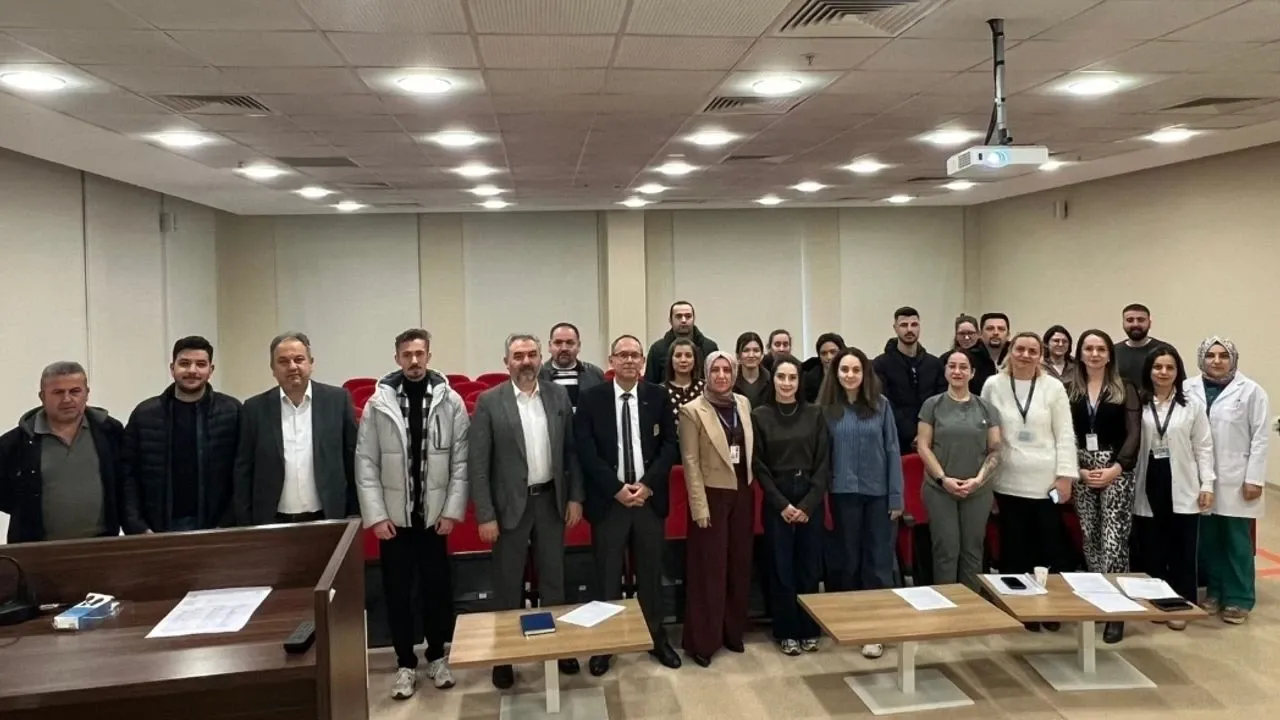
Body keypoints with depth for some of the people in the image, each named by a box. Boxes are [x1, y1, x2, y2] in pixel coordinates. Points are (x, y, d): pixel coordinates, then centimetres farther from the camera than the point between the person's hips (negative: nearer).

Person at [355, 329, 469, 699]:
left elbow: (461, 460, -3)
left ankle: (437, 656, 29)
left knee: (437, 589, 11)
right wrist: (375, 514, -8)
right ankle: (406, 664, 24)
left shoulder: (451, 401, -4)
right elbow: (366, 463, -4)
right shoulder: (378, 403, -5)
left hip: (435, 514, 0)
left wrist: (453, 510, -7)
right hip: (393, 517, 0)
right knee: (397, 593, 9)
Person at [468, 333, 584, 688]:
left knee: (553, 579, 15)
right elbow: (477, 463, -9)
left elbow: (571, 450, 6)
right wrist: (485, 515, -12)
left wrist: (574, 497, 2)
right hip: (510, 505, -3)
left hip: (551, 500, 3)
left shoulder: (558, 395, 1)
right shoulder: (488, 402, -9)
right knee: (508, 584, 9)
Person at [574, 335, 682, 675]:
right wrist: (617, 489, -13)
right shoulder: (590, 399, -2)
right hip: (608, 500, -2)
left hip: (650, 498, 2)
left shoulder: (659, 397, 4)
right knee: (608, 577, 6)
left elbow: (670, 445, 1)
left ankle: (657, 639, 26)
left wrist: (647, 484, -11)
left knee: (650, 573, 12)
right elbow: (585, 451, -7)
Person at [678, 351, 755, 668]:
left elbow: (750, 448, 13)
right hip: (712, 495, -5)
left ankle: (733, 631, 28)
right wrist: (699, 506, -14)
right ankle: (702, 640, 13)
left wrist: (750, 484, 6)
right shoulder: (693, 411, -10)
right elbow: (691, 462, -11)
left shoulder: (743, 404, 6)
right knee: (709, 567, 2)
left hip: (743, 492, 5)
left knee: (739, 564, 13)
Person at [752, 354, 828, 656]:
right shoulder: (760, 416, -2)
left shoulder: (815, 414, 3)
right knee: (782, 567, 4)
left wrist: (808, 503, -7)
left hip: (811, 498, 2)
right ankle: (786, 632, 16)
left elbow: (823, 462, 1)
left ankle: (809, 630, 21)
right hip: (777, 501, -1)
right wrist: (781, 504, -8)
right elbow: (759, 466, -2)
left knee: (809, 567, 7)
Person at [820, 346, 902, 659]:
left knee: (878, 559, 4)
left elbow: (892, 450, -1)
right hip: (843, 493, 0)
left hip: (878, 492, 0)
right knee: (849, 558, 12)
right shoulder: (826, 408, -1)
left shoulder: (881, 405, -1)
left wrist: (897, 497, -3)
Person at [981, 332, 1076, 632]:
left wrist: (1066, 475, -5)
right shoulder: (993, 385, 1)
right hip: (1009, 482, 0)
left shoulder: (1054, 387, 1)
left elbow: (1065, 435, 1)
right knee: (1014, 549, 7)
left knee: (1049, 547, 7)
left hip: (1046, 481, 0)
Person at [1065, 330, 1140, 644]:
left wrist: (1115, 468, -13)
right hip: (1081, 472, 2)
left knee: (1114, 539, -8)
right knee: (1090, 539, 7)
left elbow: (1133, 434, -2)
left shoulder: (1125, 389, 4)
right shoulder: (1068, 390, 6)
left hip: (1117, 471, -2)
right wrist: (1078, 470, -8)